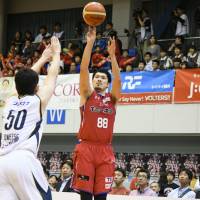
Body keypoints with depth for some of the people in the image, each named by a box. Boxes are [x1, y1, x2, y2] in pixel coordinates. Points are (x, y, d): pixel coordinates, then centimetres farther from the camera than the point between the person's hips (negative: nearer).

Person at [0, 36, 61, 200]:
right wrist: (56, 53, 39)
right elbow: (52, 76, 24)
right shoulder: (38, 100, 9)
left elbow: (25, 79, 39)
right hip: (23, 160, -5)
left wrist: (43, 58, 50)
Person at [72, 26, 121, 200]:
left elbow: (118, 80, -5)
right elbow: (84, 70, -4)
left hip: (105, 150, 2)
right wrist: (90, 43, -12)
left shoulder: (112, 98, 12)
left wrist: (112, 55, -14)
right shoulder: (87, 95, 8)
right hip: (86, 148, -2)